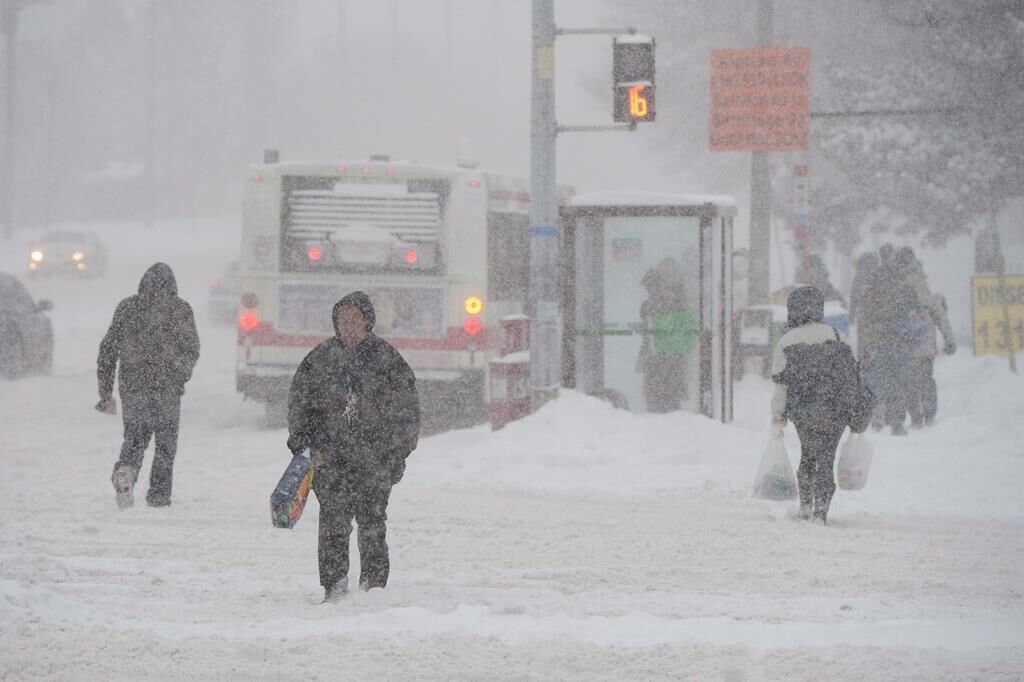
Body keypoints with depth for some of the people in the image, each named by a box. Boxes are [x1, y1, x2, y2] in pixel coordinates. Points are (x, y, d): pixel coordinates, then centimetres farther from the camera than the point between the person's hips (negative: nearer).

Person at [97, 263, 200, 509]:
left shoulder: (126, 308, 6)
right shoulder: (179, 309, -2)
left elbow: (108, 350, 7)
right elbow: (191, 350, -1)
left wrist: (105, 393, 12)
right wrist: (181, 376, 18)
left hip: (131, 386, 2)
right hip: (167, 387, -2)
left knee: (135, 436, 13)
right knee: (166, 442, 11)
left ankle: (125, 470, -15)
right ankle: (159, 493, 8)